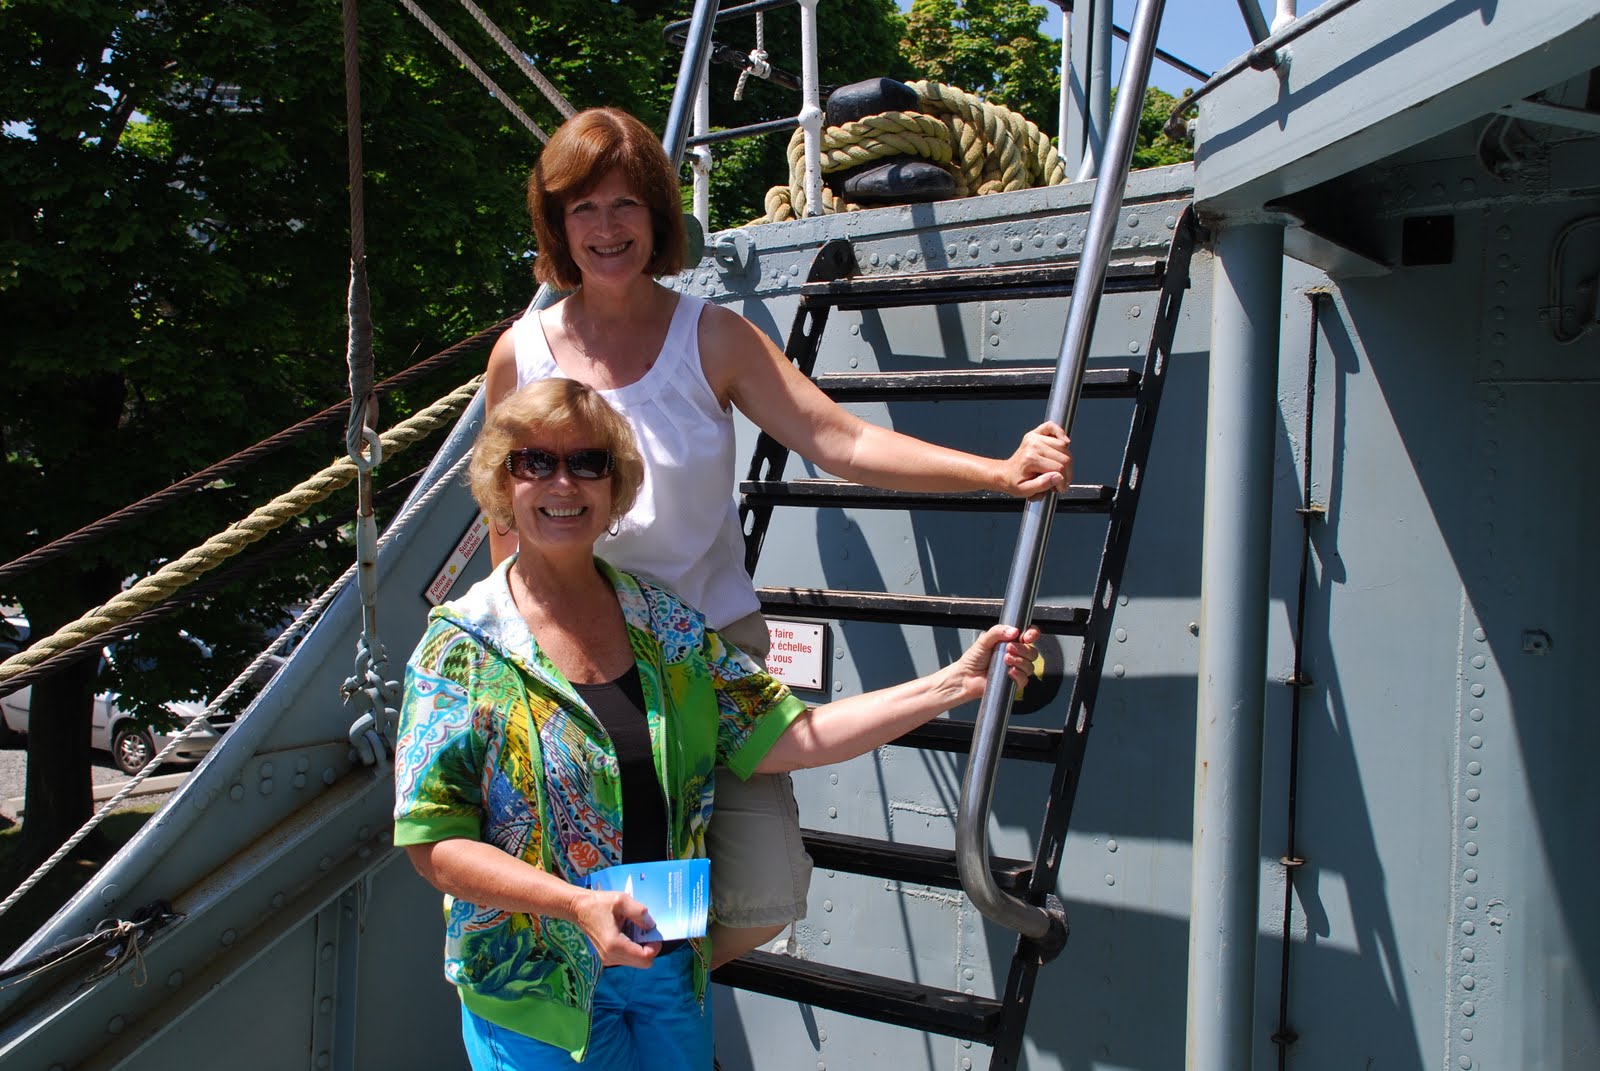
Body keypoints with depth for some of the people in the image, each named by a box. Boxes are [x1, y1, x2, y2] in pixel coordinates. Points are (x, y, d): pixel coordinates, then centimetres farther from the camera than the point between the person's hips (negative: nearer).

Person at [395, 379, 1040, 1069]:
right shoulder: (463, 646, -11)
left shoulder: (667, 623, 1)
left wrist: (953, 684, -11)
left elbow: (784, 739, -5)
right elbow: (433, 842, -14)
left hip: (675, 964, 4)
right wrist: (577, 904, -26)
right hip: (538, 994, -4)